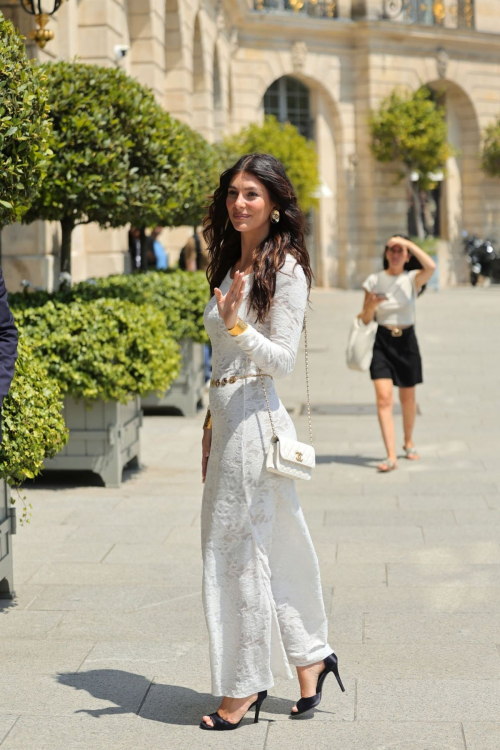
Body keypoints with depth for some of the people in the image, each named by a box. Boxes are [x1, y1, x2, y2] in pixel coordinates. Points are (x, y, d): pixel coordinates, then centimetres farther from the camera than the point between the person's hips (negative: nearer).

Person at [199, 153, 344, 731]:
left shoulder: (285, 268, -9)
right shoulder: (231, 264, 16)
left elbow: (282, 358, -13)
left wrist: (235, 326, -28)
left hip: (255, 418, -8)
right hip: (226, 417, 8)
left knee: (238, 549, -3)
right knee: (265, 548, 12)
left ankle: (244, 688, 8)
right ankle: (309, 659, 24)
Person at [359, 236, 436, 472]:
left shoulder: (412, 279, -1)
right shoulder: (374, 280, 1)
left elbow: (431, 266, -24)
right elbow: (365, 319, 3)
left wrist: (408, 243, -20)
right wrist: (371, 305, -19)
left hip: (406, 341, 1)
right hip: (381, 342, -1)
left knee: (408, 399, 13)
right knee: (384, 398, -14)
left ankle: (409, 443, 38)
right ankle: (391, 457, -18)